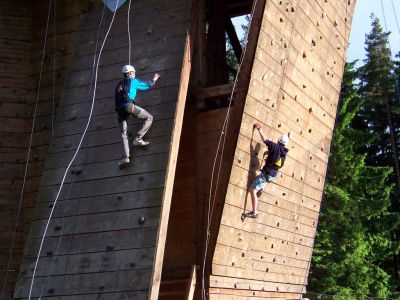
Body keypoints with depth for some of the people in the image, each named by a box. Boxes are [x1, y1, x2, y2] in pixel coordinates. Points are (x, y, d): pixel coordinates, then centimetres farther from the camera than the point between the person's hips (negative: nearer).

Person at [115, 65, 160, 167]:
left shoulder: (118, 85, 28)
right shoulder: (132, 81, 13)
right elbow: (146, 85, 24)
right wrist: (154, 80, 44)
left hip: (119, 109, 6)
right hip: (129, 106, -6)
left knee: (124, 134, 5)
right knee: (149, 118, 9)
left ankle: (125, 157, -8)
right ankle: (138, 138, -5)